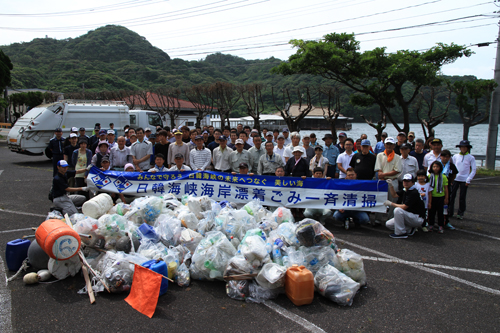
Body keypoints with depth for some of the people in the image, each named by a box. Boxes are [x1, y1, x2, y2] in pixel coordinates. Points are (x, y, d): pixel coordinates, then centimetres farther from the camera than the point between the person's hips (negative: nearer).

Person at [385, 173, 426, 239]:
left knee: (398, 210, -32)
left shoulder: (414, 193, -21)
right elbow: (394, 195, 9)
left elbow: (404, 207, -24)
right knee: (388, 224, 1)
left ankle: (400, 233, -20)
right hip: (409, 216, 9)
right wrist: (391, 186, -7)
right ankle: (410, 229, 8)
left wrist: (391, 203, -16)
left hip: (418, 218, -9)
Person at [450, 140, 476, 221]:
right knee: (451, 196, 0)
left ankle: (460, 213, 16)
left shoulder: (471, 158, -1)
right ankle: (449, 212, 10)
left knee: (462, 197, 4)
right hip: (455, 179, 2)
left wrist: (468, 180, -7)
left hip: (464, 180, -2)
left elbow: (473, 170, 0)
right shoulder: (455, 156, 4)